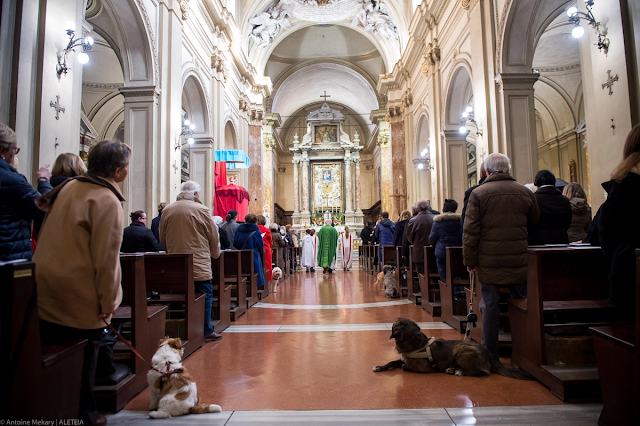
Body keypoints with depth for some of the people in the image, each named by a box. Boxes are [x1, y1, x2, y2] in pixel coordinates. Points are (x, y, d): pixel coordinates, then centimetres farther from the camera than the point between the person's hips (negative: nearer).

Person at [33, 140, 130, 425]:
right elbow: (105, 256, -20)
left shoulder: (69, 186, 7)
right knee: (84, 356, 9)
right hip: (80, 294, -8)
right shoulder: (107, 200, -19)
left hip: (46, 286, 8)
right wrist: (107, 301, -13)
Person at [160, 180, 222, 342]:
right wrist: (215, 254, 16)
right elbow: (213, 236, -2)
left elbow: (162, 240, 13)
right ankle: (206, 332, 11)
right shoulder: (201, 210, -8)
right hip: (199, 263, -5)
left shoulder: (167, 210, 4)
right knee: (204, 296, 5)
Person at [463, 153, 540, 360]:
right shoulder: (525, 192, 4)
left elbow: (470, 230, -8)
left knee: (490, 304, 5)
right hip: (519, 260, 2)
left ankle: (490, 353, 13)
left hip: (489, 260, -2)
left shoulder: (478, 193, -5)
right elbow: (535, 223, 15)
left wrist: (470, 261, -3)